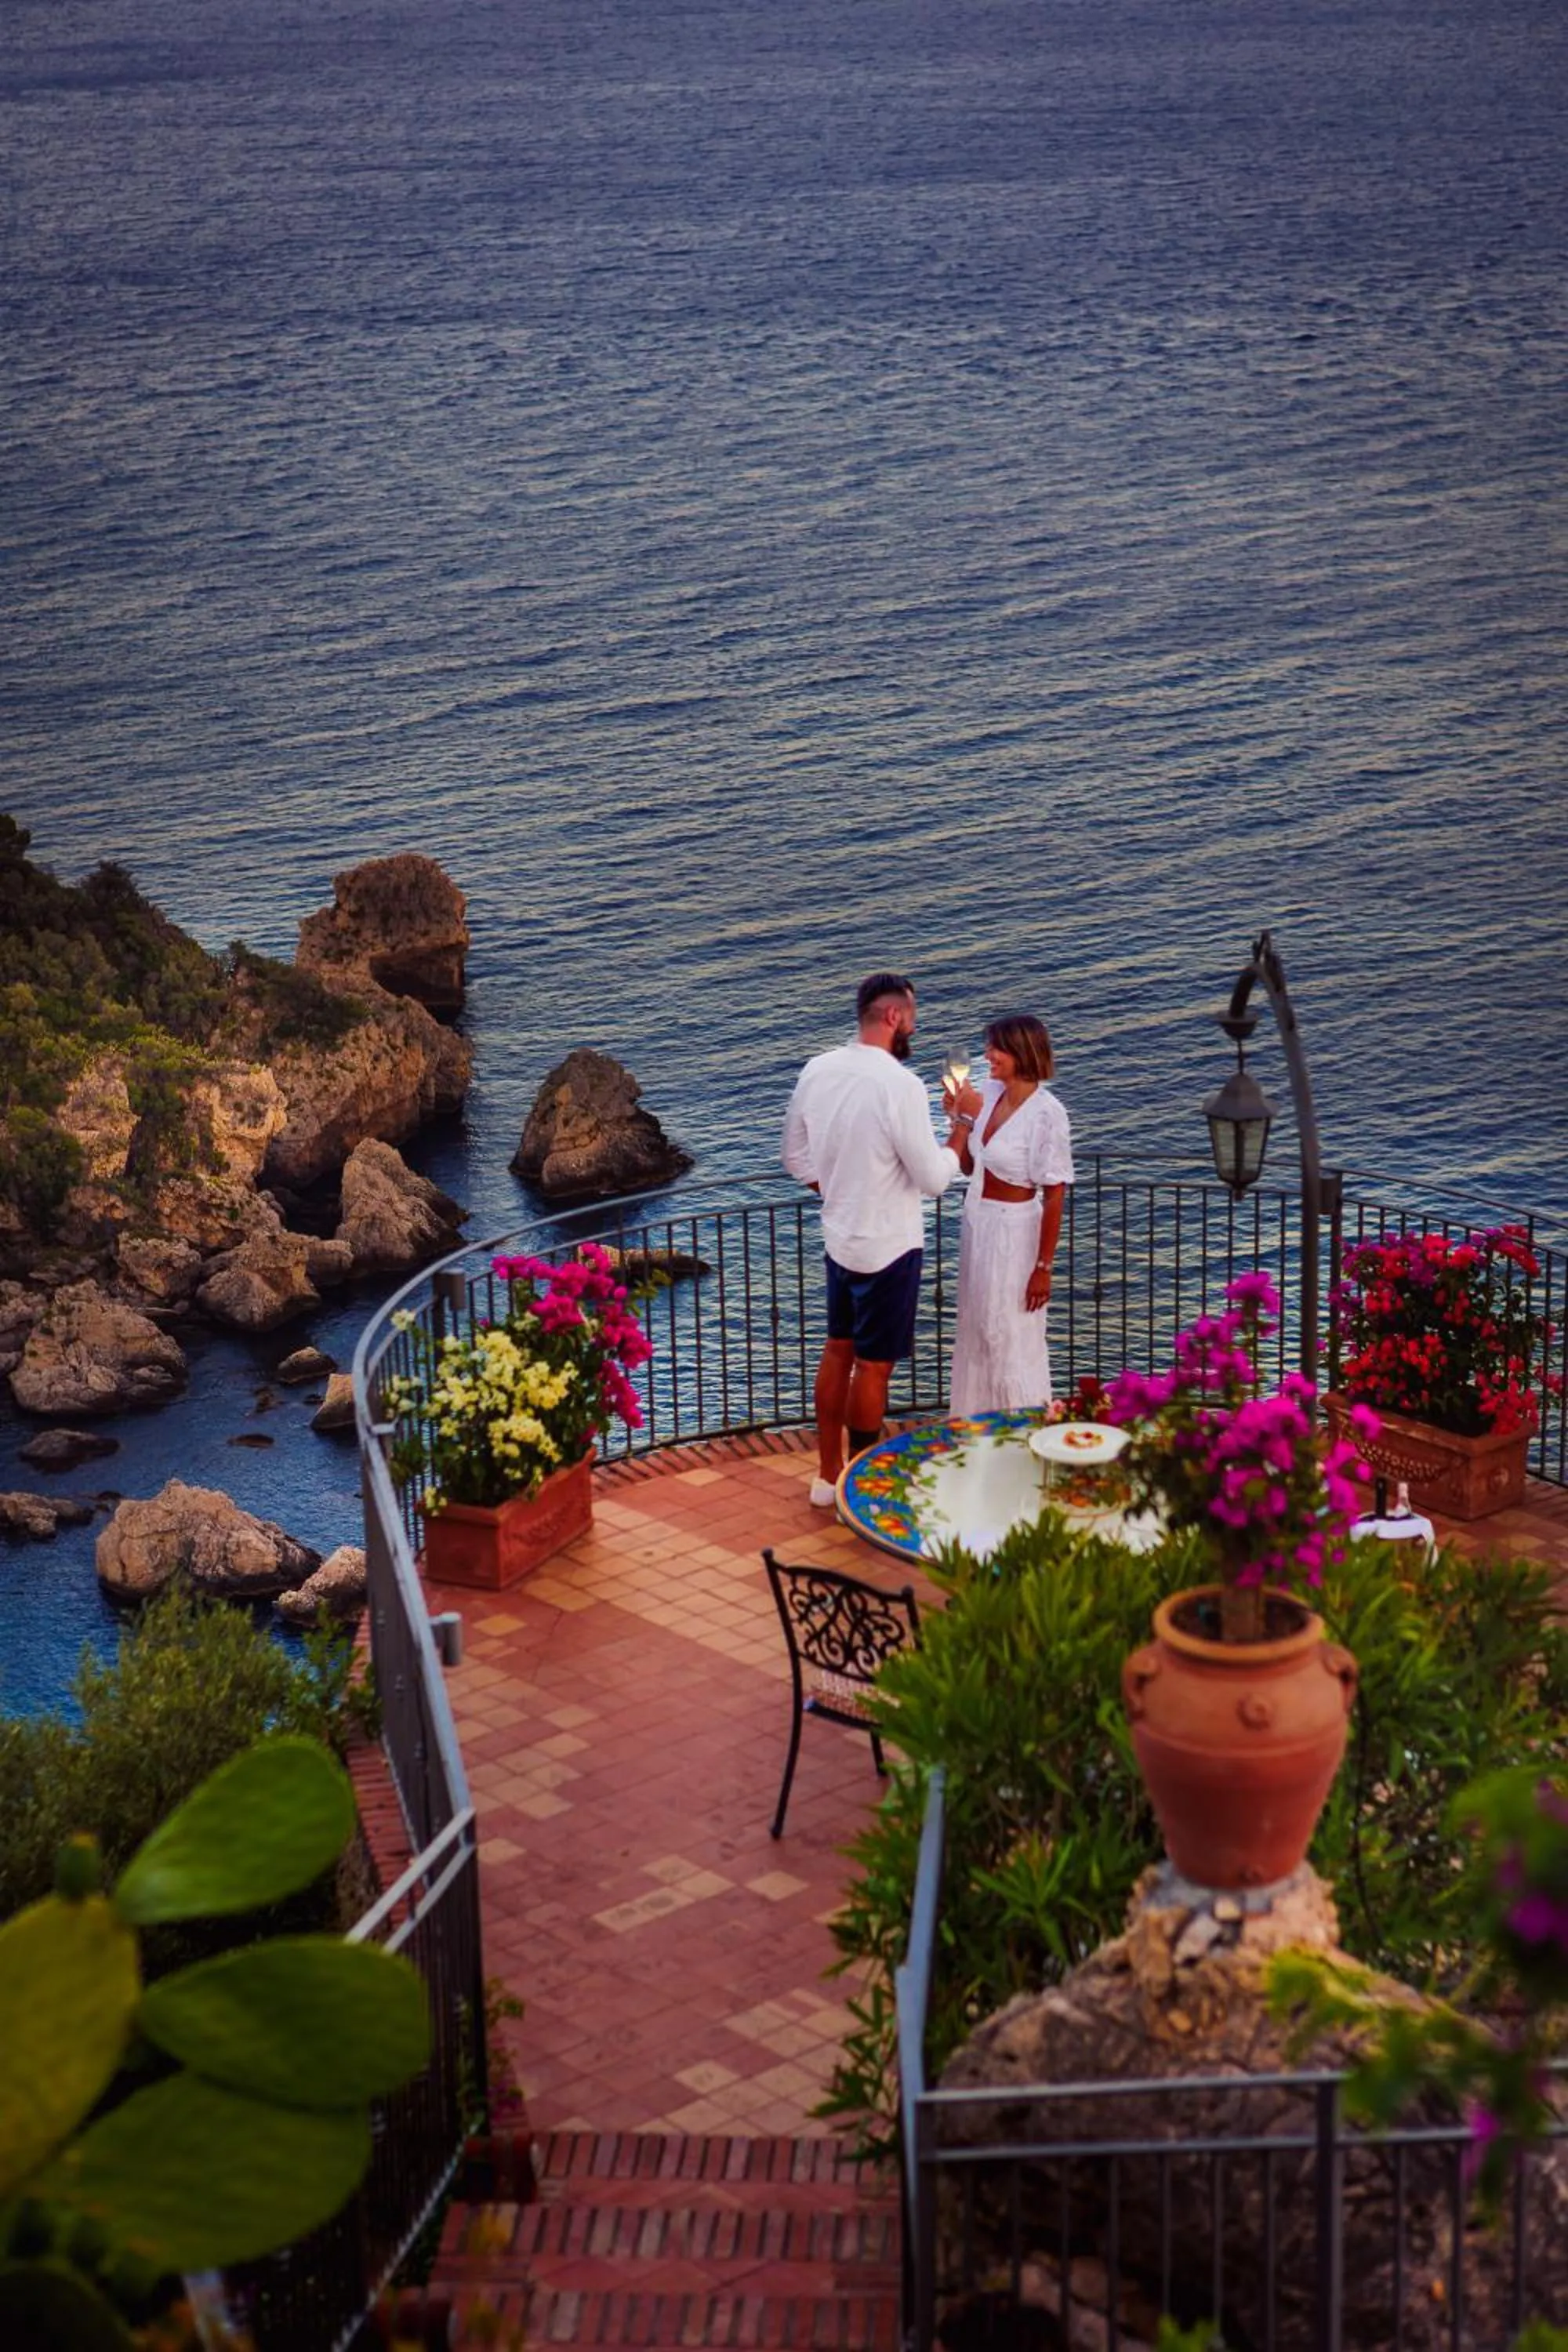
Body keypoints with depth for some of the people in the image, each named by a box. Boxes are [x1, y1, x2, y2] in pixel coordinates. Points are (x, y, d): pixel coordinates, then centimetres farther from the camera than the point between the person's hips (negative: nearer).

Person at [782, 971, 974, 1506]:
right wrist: (962, 1125, -5)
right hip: (889, 1246, -7)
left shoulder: (816, 1070, -2)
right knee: (874, 1365, 4)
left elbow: (797, 1157, 9)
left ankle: (827, 1475, 27)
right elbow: (933, 1179, -18)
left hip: (838, 1237, 7)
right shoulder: (900, 1085, -24)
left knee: (837, 1351, 18)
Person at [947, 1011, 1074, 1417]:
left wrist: (1044, 1267, -18)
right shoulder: (989, 1094, 0)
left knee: (1013, 1341, 4)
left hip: (1014, 1233, -8)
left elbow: (1055, 1196, -19)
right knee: (976, 1334, 18)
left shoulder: (1046, 1113, -21)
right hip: (976, 1224, 8)